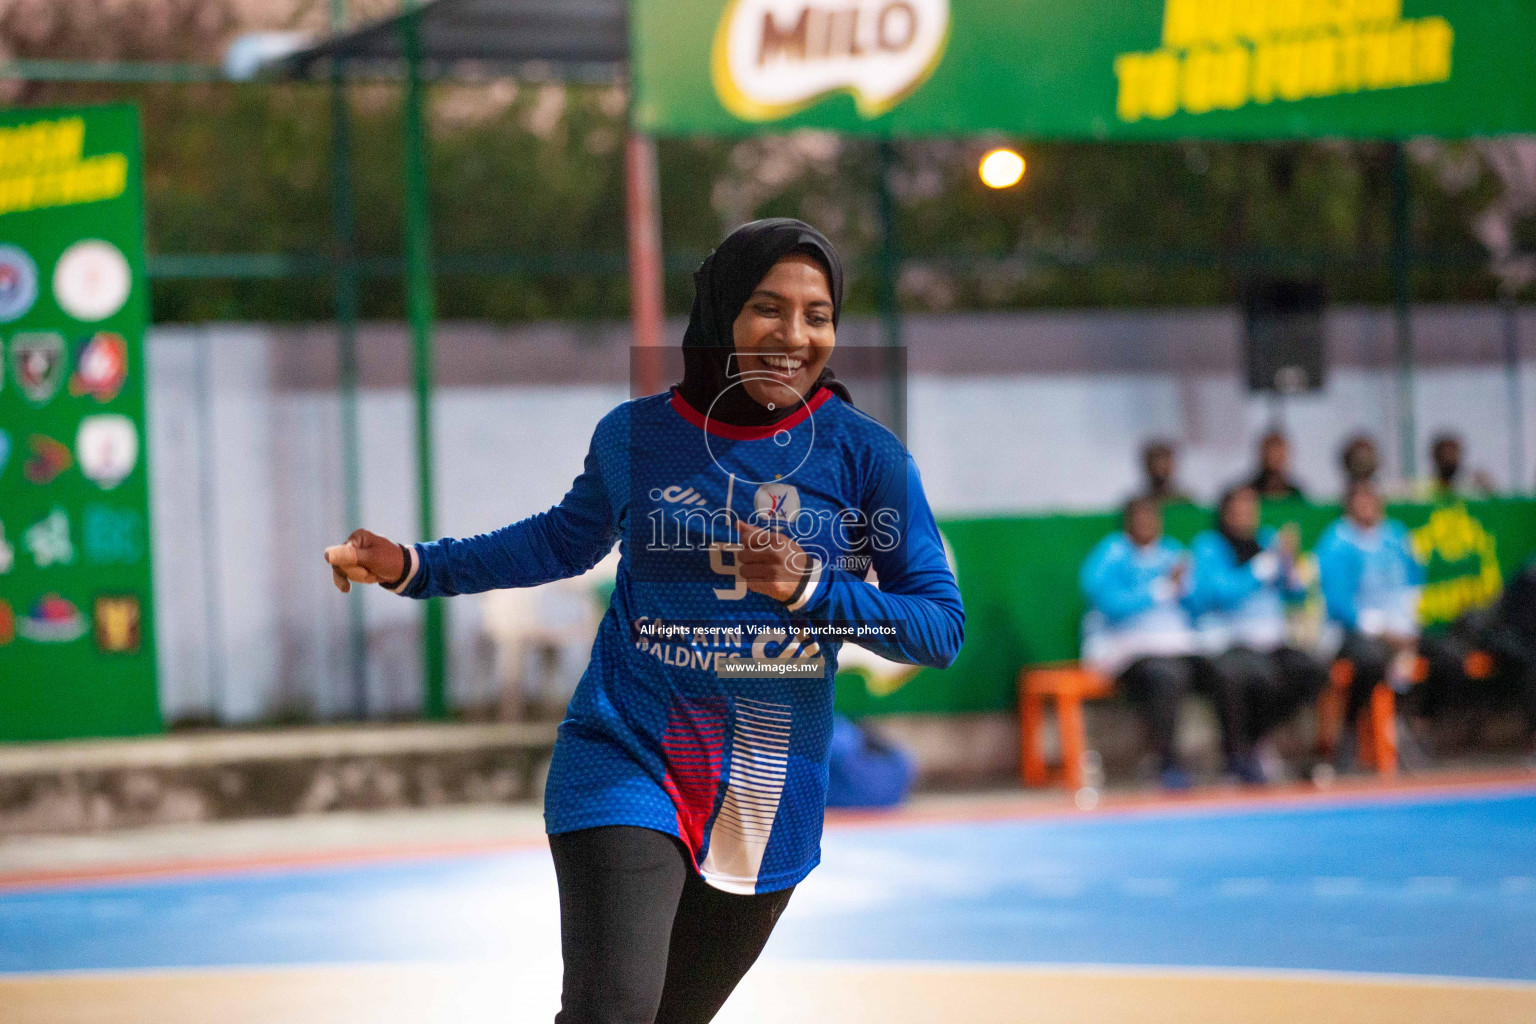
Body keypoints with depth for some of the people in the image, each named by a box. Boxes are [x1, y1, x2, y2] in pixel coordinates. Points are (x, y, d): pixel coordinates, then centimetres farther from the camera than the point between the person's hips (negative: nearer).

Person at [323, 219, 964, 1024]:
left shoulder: (866, 456, -5)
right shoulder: (634, 436, -1)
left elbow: (942, 626, -7)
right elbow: (569, 539, 19)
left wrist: (810, 589, -22)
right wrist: (412, 567, 13)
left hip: (770, 799, 1)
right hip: (626, 765, -1)